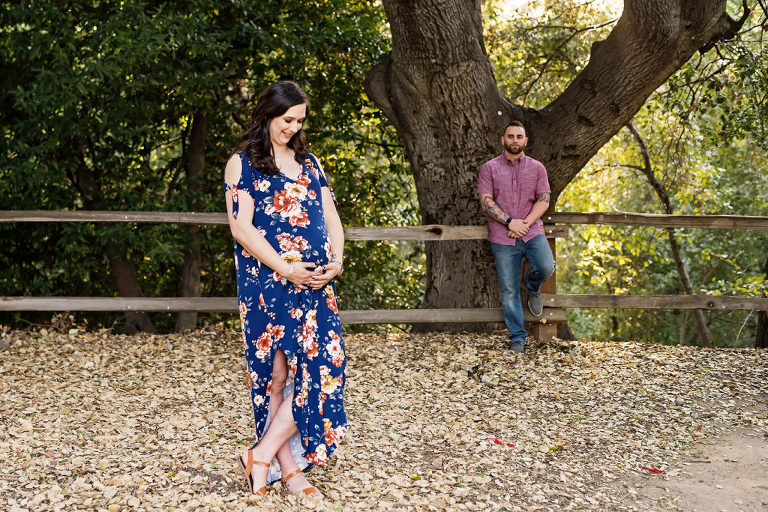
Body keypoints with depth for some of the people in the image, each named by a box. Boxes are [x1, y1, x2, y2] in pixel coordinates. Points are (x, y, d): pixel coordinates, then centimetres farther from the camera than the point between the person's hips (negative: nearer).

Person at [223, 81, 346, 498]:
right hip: (266, 283, -5)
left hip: (315, 282, 5)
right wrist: (285, 268, -17)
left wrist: (337, 261, -5)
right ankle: (287, 467, 10)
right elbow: (241, 228, -9)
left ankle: (261, 456, 2)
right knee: (276, 374, 0)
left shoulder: (309, 164, 18)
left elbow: (331, 218, 14)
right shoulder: (242, 164, 1)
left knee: (321, 365, -6)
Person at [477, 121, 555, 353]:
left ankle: (533, 287, 11)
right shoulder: (489, 168, 7)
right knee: (509, 291, -1)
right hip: (502, 237, -1)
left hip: (532, 232, 1)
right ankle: (517, 338, 11)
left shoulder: (537, 168, 11)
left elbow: (544, 200, 3)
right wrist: (509, 222, -15)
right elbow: (486, 201, -3)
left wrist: (525, 223, -12)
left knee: (545, 267, -25)